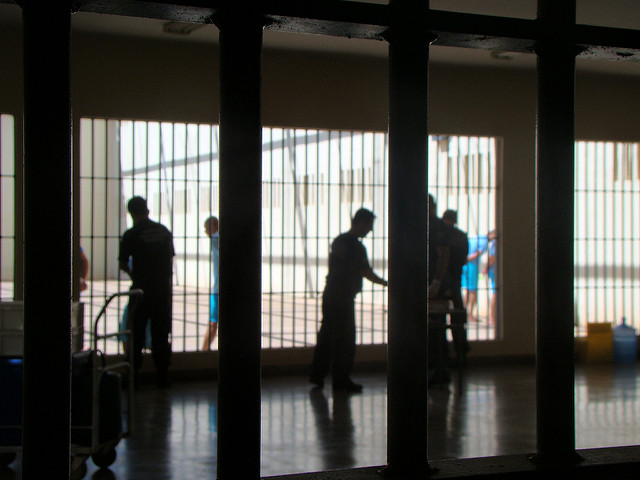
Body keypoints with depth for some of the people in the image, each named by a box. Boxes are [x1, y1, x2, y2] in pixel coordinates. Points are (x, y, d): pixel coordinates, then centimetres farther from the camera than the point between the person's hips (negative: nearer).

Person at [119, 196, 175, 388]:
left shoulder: (131, 234, -7)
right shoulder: (164, 231, 6)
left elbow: (123, 263, 1)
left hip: (141, 288, -3)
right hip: (163, 287, 3)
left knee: (136, 333, 6)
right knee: (161, 333, 8)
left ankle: (133, 376, 7)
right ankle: (162, 376, 9)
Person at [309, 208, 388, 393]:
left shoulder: (338, 241, 13)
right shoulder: (356, 246, -14)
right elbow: (367, 273, -14)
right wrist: (386, 283, -2)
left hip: (329, 294, 9)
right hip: (343, 298, -9)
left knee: (326, 335, 13)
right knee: (345, 340, -2)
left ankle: (317, 374, 18)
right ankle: (341, 380, 2)